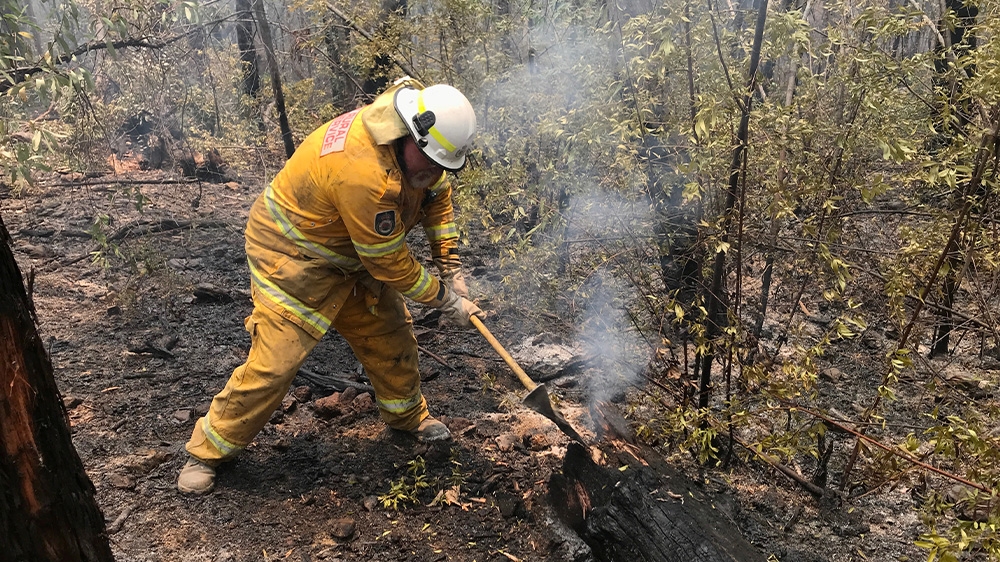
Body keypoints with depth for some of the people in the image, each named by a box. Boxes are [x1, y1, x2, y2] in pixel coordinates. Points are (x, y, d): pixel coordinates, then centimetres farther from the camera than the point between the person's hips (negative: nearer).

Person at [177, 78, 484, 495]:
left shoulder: (417, 145, -11)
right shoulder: (363, 170, -38)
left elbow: (437, 194, 8)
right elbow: (389, 262, -28)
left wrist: (450, 266, -1)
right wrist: (443, 297, -14)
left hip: (350, 251, 9)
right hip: (292, 254, -8)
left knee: (390, 334, 12)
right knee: (274, 361, -10)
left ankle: (407, 415, 36)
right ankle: (207, 451, 11)